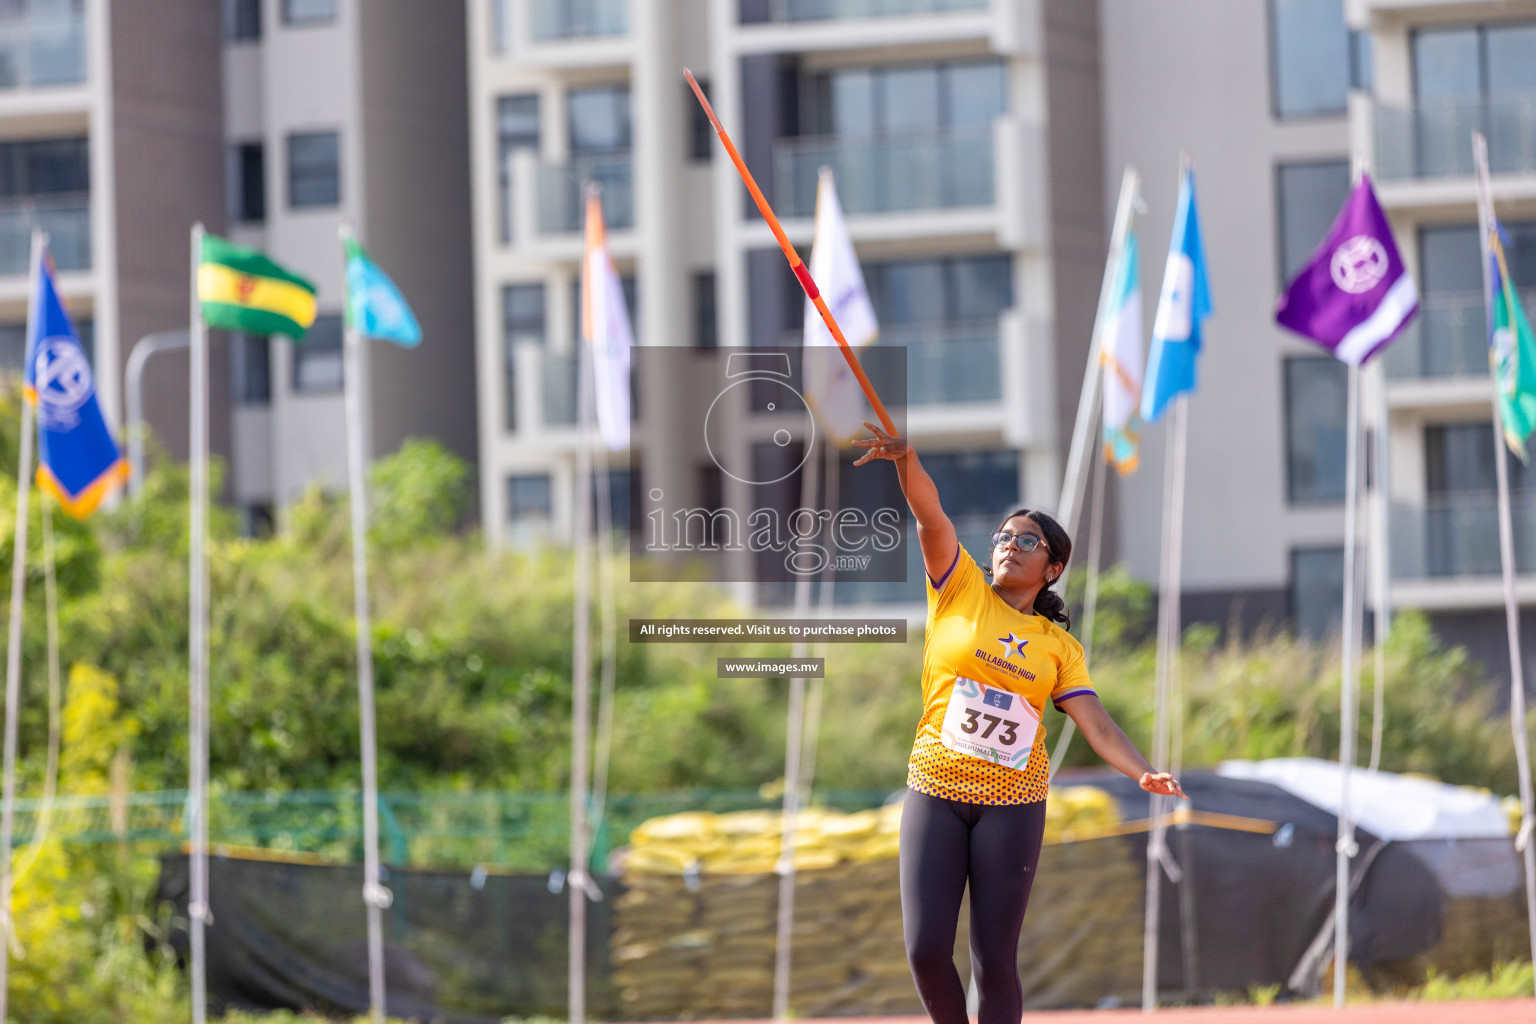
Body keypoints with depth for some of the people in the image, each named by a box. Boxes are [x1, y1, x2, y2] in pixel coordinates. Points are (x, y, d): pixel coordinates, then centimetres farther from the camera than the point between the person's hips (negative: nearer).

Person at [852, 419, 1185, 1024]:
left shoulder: (1058, 645, 7)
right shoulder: (961, 591, 6)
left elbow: (1097, 725, 0)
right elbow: (930, 515, -10)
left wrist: (1144, 773, -19)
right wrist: (904, 456, -28)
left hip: (1012, 800, 0)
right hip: (935, 790, 0)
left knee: (994, 961, -4)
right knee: (926, 949, -8)